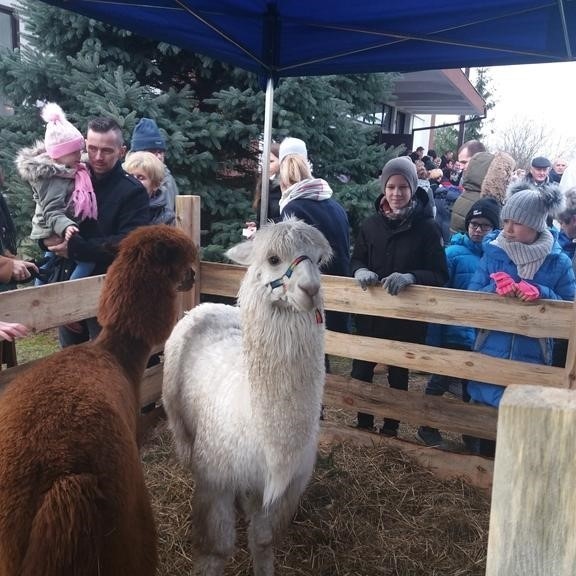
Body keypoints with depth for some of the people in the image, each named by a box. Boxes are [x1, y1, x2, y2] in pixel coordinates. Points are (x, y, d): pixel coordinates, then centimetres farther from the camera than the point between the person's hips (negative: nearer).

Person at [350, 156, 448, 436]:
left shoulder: (427, 227, -10)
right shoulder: (371, 224, 0)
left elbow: (440, 275, -11)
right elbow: (356, 260, 7)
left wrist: (410, 277, -30)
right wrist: (360, 271, -17)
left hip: (407, 317, -2)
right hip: (370, 313, 3)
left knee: (398, 376, 13)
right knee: (360, 372, 6)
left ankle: (391, 428, 34)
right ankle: (363, 424, 30)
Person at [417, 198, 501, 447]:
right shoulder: (454, 253, -10)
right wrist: (432, 338, -14)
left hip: (485, 338, 3)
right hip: (453, 335, -3)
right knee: (440, 382, 12)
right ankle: (428, 427, 33)